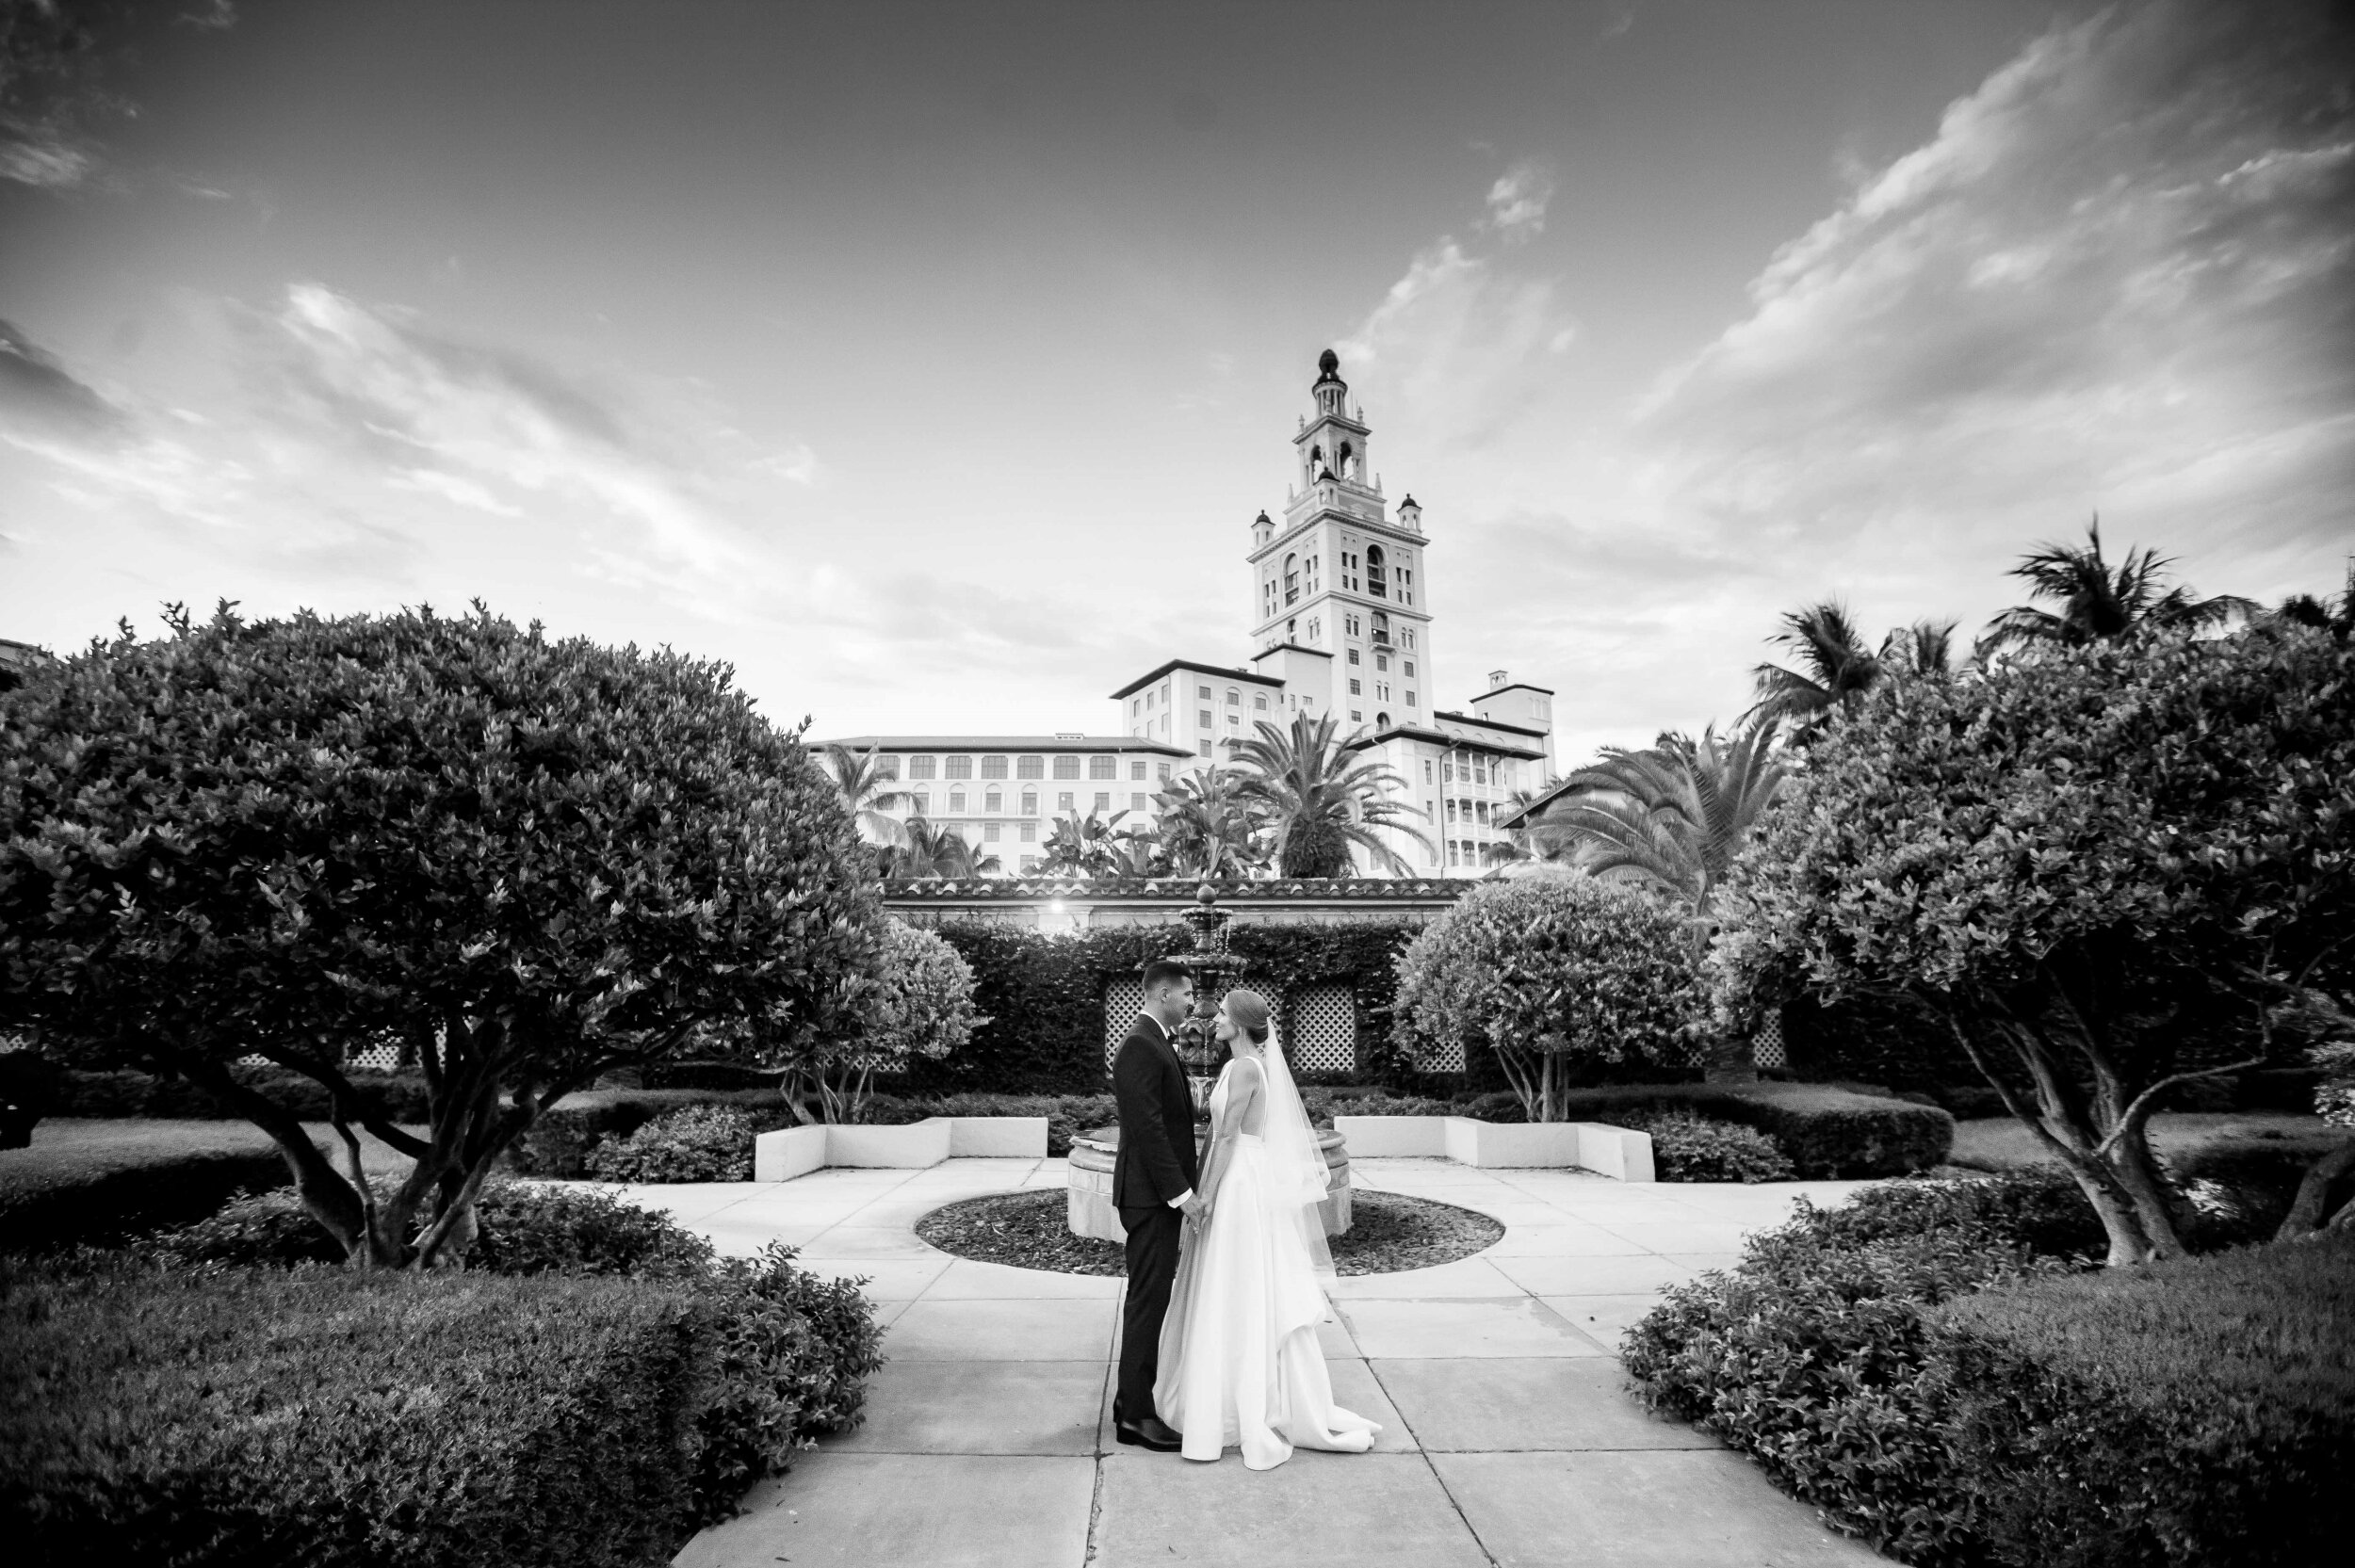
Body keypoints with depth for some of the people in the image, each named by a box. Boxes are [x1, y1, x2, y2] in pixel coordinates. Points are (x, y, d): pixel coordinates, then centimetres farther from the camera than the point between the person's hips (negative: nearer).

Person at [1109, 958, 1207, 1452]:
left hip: (1162, 1193, 10)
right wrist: (1181, 1192, -20)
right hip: (1152, 1194, -10)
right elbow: (1147, 1128, -23)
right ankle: (1135, 1416, 10)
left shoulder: (1156, 1043, 14)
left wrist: (1189, 1179, 15)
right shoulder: (1140, 1046, -19)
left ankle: (1133, 1395, 31)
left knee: (1151, 1298, 18)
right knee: (1147, 1300, -1)